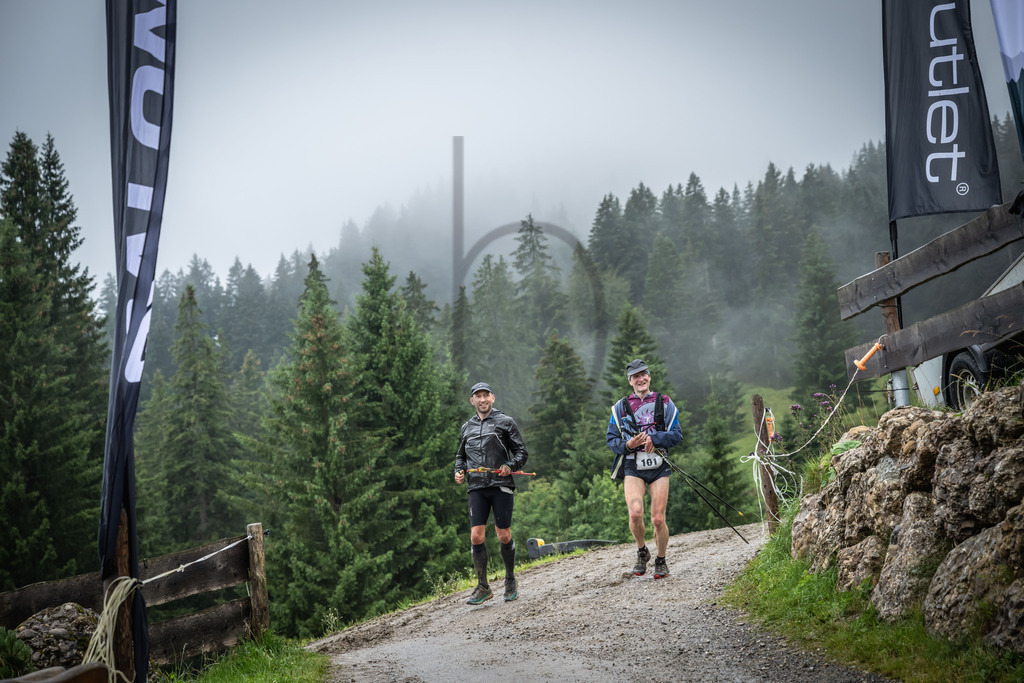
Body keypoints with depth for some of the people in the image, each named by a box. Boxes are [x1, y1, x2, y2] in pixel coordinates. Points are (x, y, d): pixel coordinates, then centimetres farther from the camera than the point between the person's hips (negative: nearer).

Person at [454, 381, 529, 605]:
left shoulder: (506, 422, 6)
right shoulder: (467, 427, 17)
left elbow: (521, 452, 4)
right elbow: (461, 455, 29)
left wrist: (510, 466, -15)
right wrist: (459, 471, 8)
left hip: (501, 485, -3)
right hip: (476, 488, 3)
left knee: (504, 535, -1)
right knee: (476, 536, -6)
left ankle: (511, 581, 19)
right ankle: (482, 587, 2)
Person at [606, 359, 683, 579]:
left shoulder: (664, 403, 7)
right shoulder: (621, 407, 8)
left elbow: (677, 435, 2)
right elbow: (611, 440, 8)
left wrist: (653, 438, -14)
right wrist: (627, 445, -13)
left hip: (658, 467, 0)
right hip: (632, 467, 0)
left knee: (658, 519, -3)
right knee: (635, 513, -21)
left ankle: (661, 561, 20)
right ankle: (642, 552, 6)